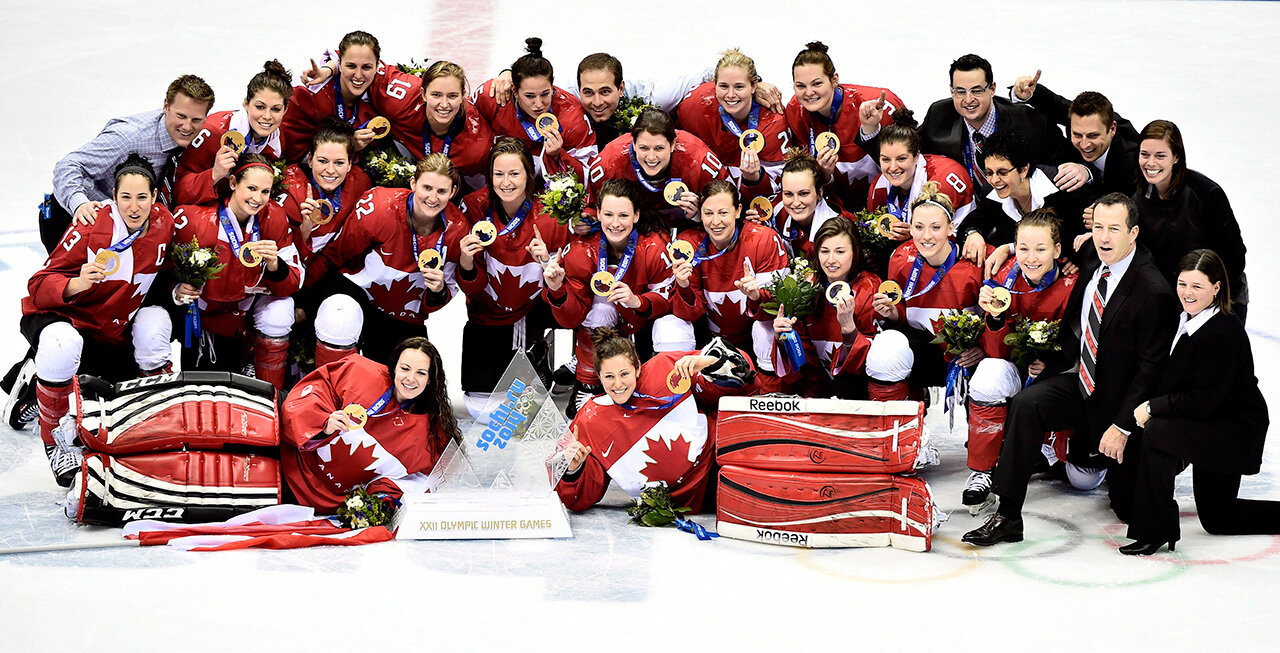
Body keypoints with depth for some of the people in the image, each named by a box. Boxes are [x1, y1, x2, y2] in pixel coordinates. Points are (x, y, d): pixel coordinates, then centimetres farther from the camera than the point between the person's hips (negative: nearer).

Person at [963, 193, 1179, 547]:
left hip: (1120, 401, -5)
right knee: (1025, 404, -24)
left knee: (1130, 508, 0)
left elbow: (1152, 367, -19)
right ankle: (1007, 517, -21)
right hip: (1082, 383, 6)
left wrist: (1123, 426, -20)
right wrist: (1050, 364, 0)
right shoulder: (1092, 273, 1)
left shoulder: (1153, 291, -21)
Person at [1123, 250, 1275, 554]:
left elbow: (1203, 401, -25)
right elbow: (1175, 383, 14)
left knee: (1156, 433, -29)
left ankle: (1155, 532, -19)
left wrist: (1152, 407, -18)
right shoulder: (1186, 320, 1)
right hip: (1214, 429, 10)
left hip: (1235, 431, -10)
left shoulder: (1223, 333, -25)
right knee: (1217, 519, 17)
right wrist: (1151, 407, -2)